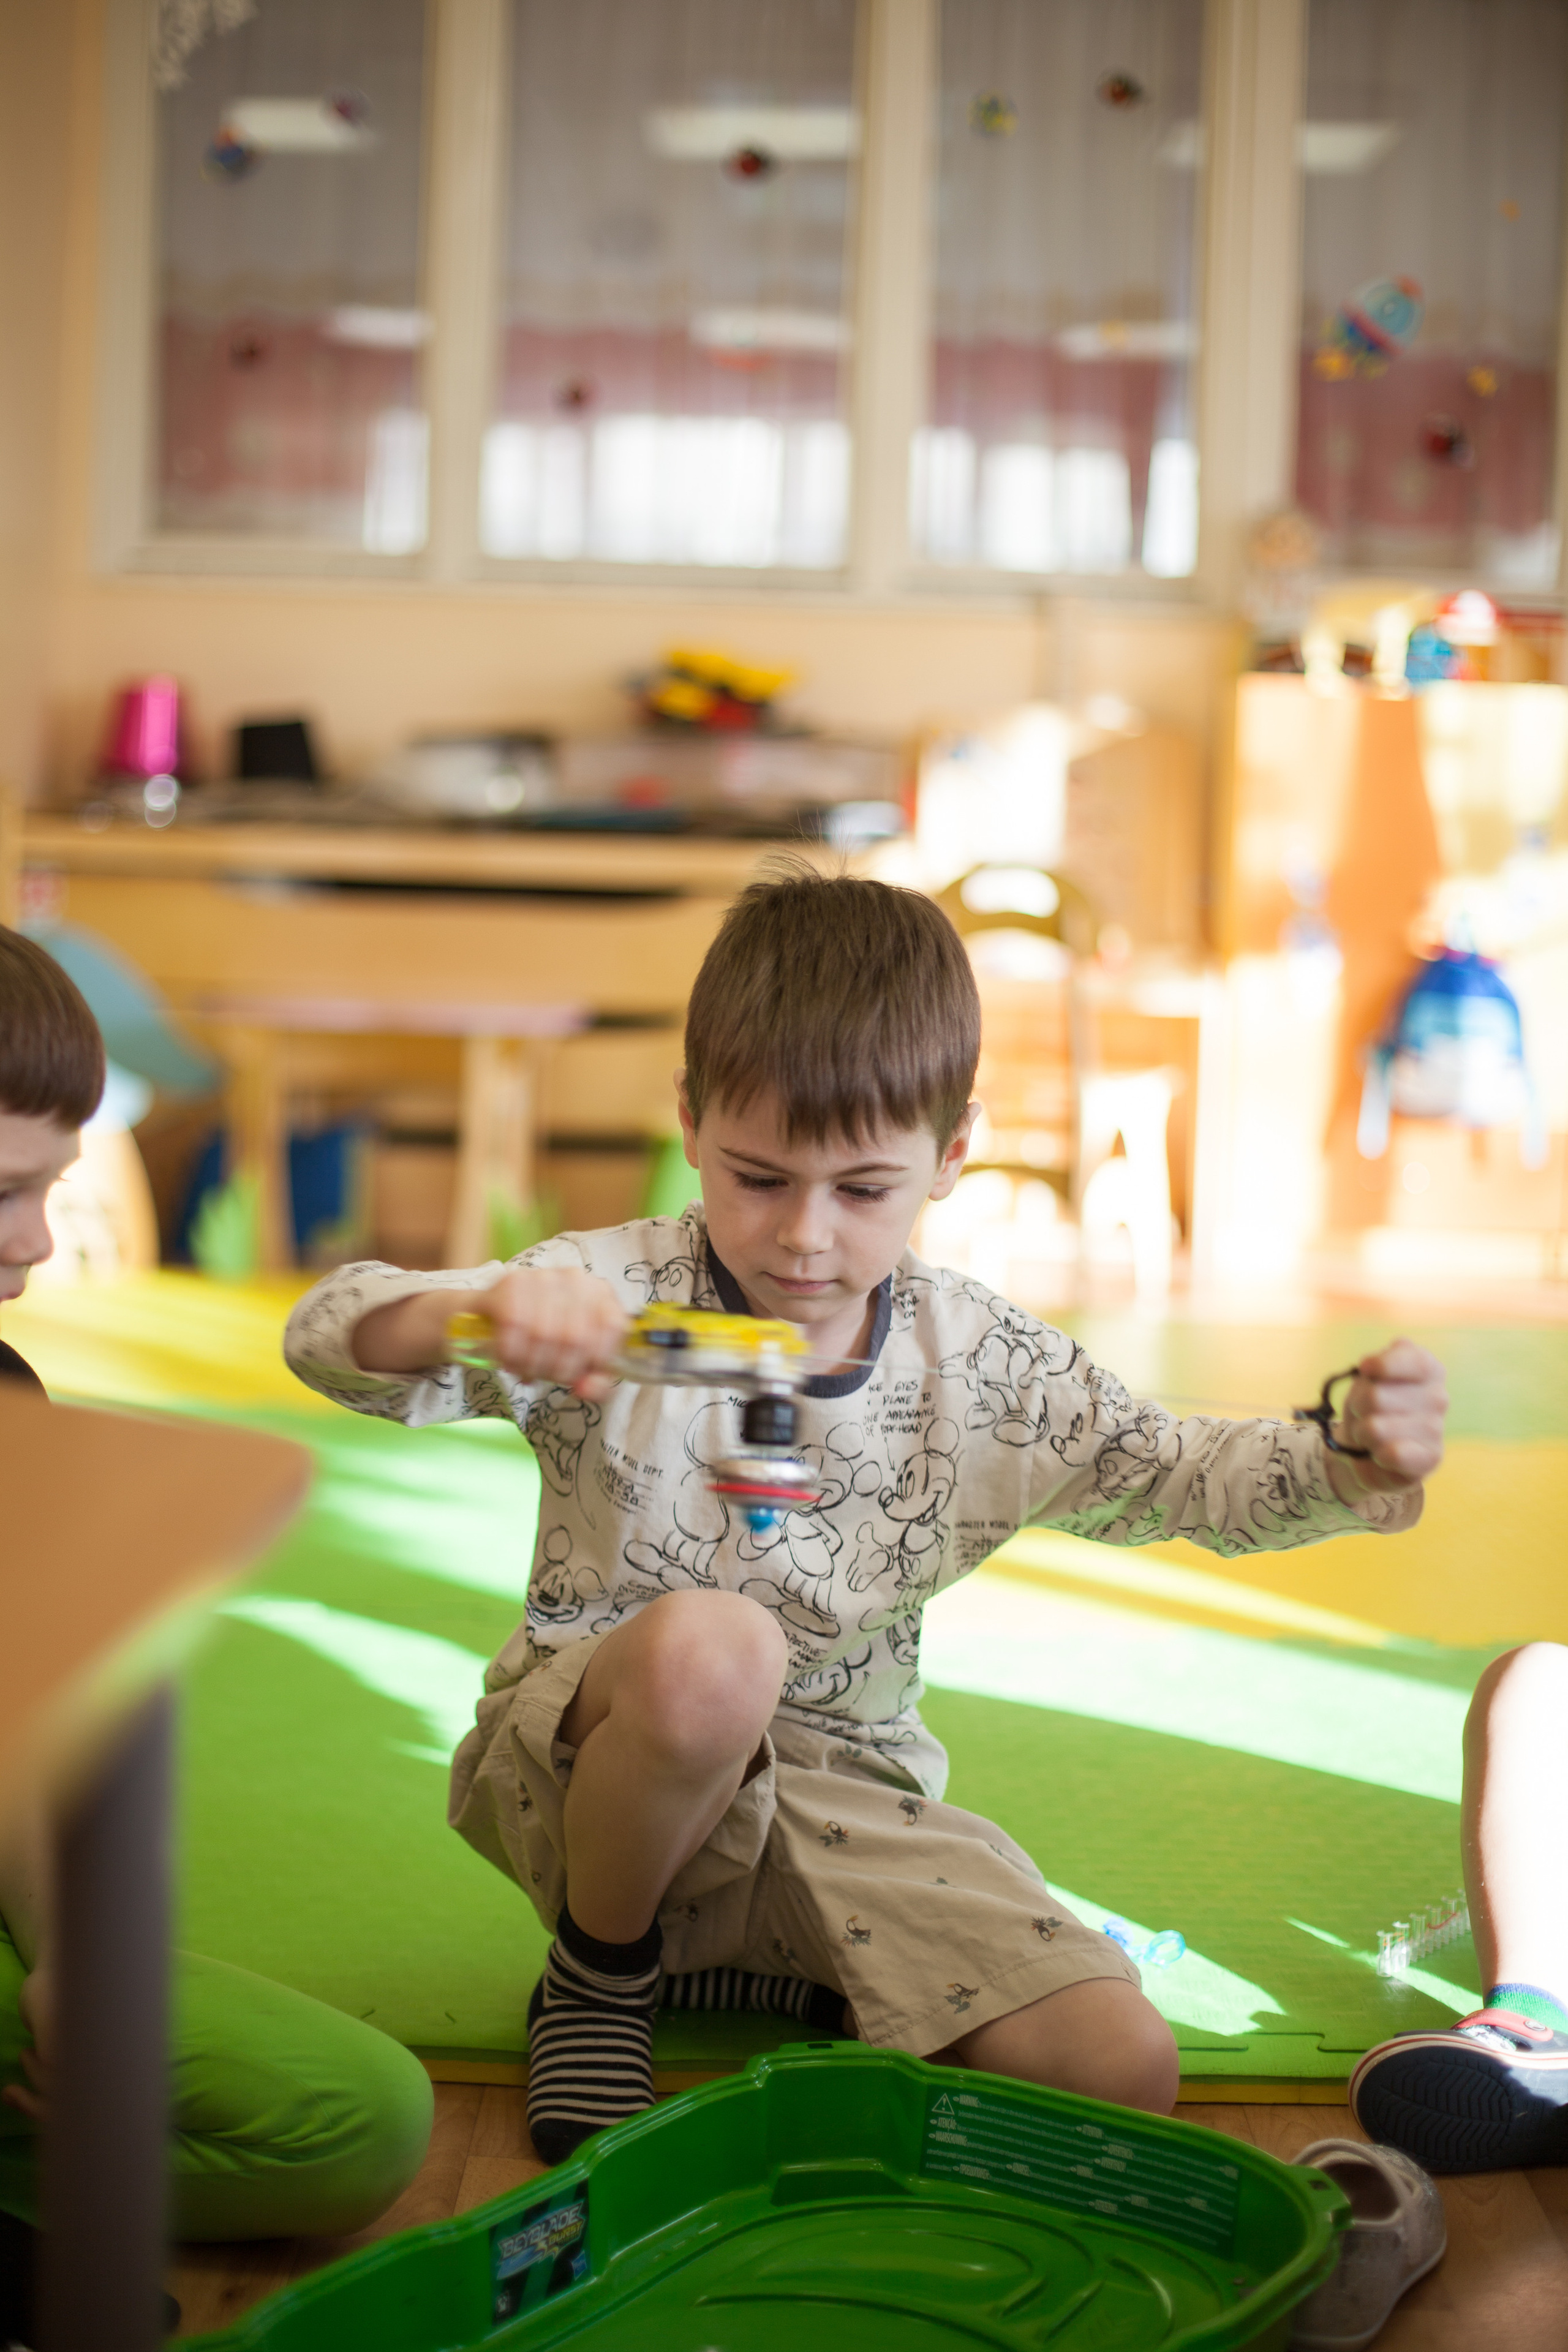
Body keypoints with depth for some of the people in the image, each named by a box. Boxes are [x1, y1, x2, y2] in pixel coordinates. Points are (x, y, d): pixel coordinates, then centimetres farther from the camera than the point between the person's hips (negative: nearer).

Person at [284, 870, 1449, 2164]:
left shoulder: (992, 1369, -2)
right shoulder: (616, 1299, -14)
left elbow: (1176, 1473, 4)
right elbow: (331, 1336, -23)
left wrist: (1358, 1463, -18)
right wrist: (474, 1312, -47)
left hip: (852, 1794, 3)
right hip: (599, 1762, -3)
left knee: (1125, 2069, -14)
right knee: (712, 1647, -40)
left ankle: (796, 1974, 11)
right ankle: (602, 1968, -8)